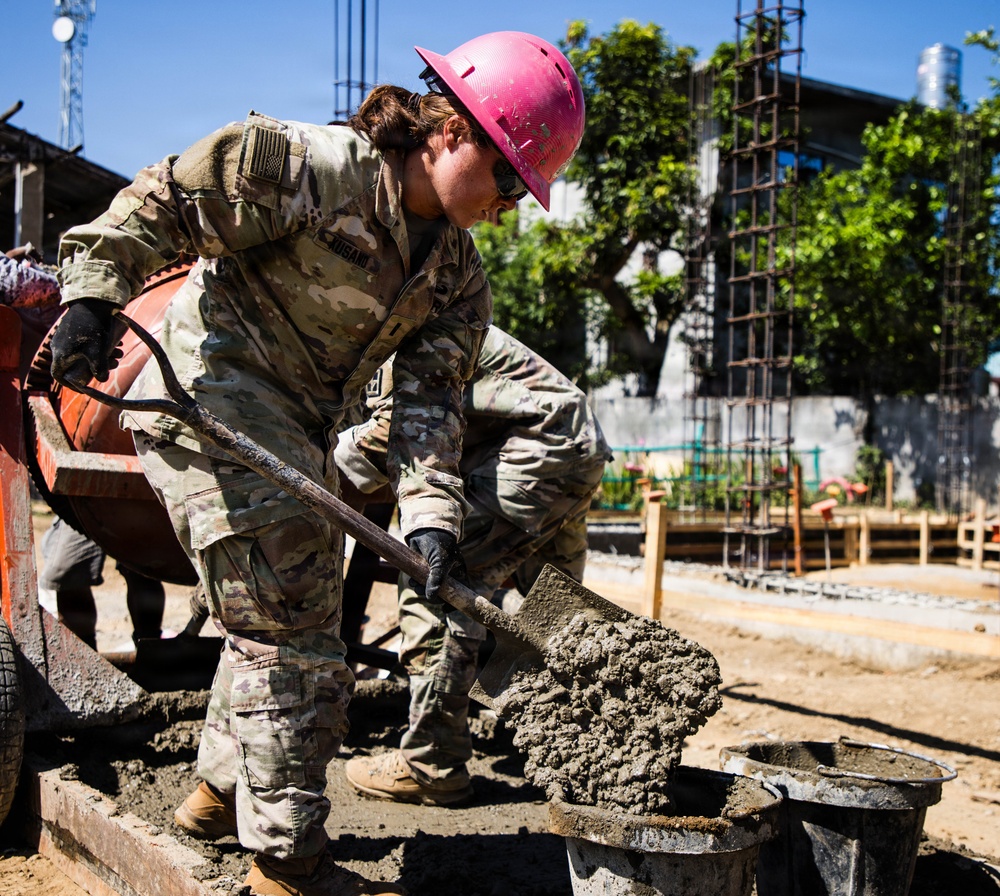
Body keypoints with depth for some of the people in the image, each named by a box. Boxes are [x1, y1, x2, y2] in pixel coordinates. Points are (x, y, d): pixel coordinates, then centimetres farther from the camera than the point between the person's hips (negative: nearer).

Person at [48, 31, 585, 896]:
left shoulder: (457, 275, 3)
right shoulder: (314, 167, -17)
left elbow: (430, 397, -6)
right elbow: (160, 203, -15)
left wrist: (431, 512, -20)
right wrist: (93, 296, -26)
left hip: (294, 435, 9)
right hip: (209, 402, -9)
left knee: (275, 618, 21)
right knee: (294, 629, -9)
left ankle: (223, 789, 42)